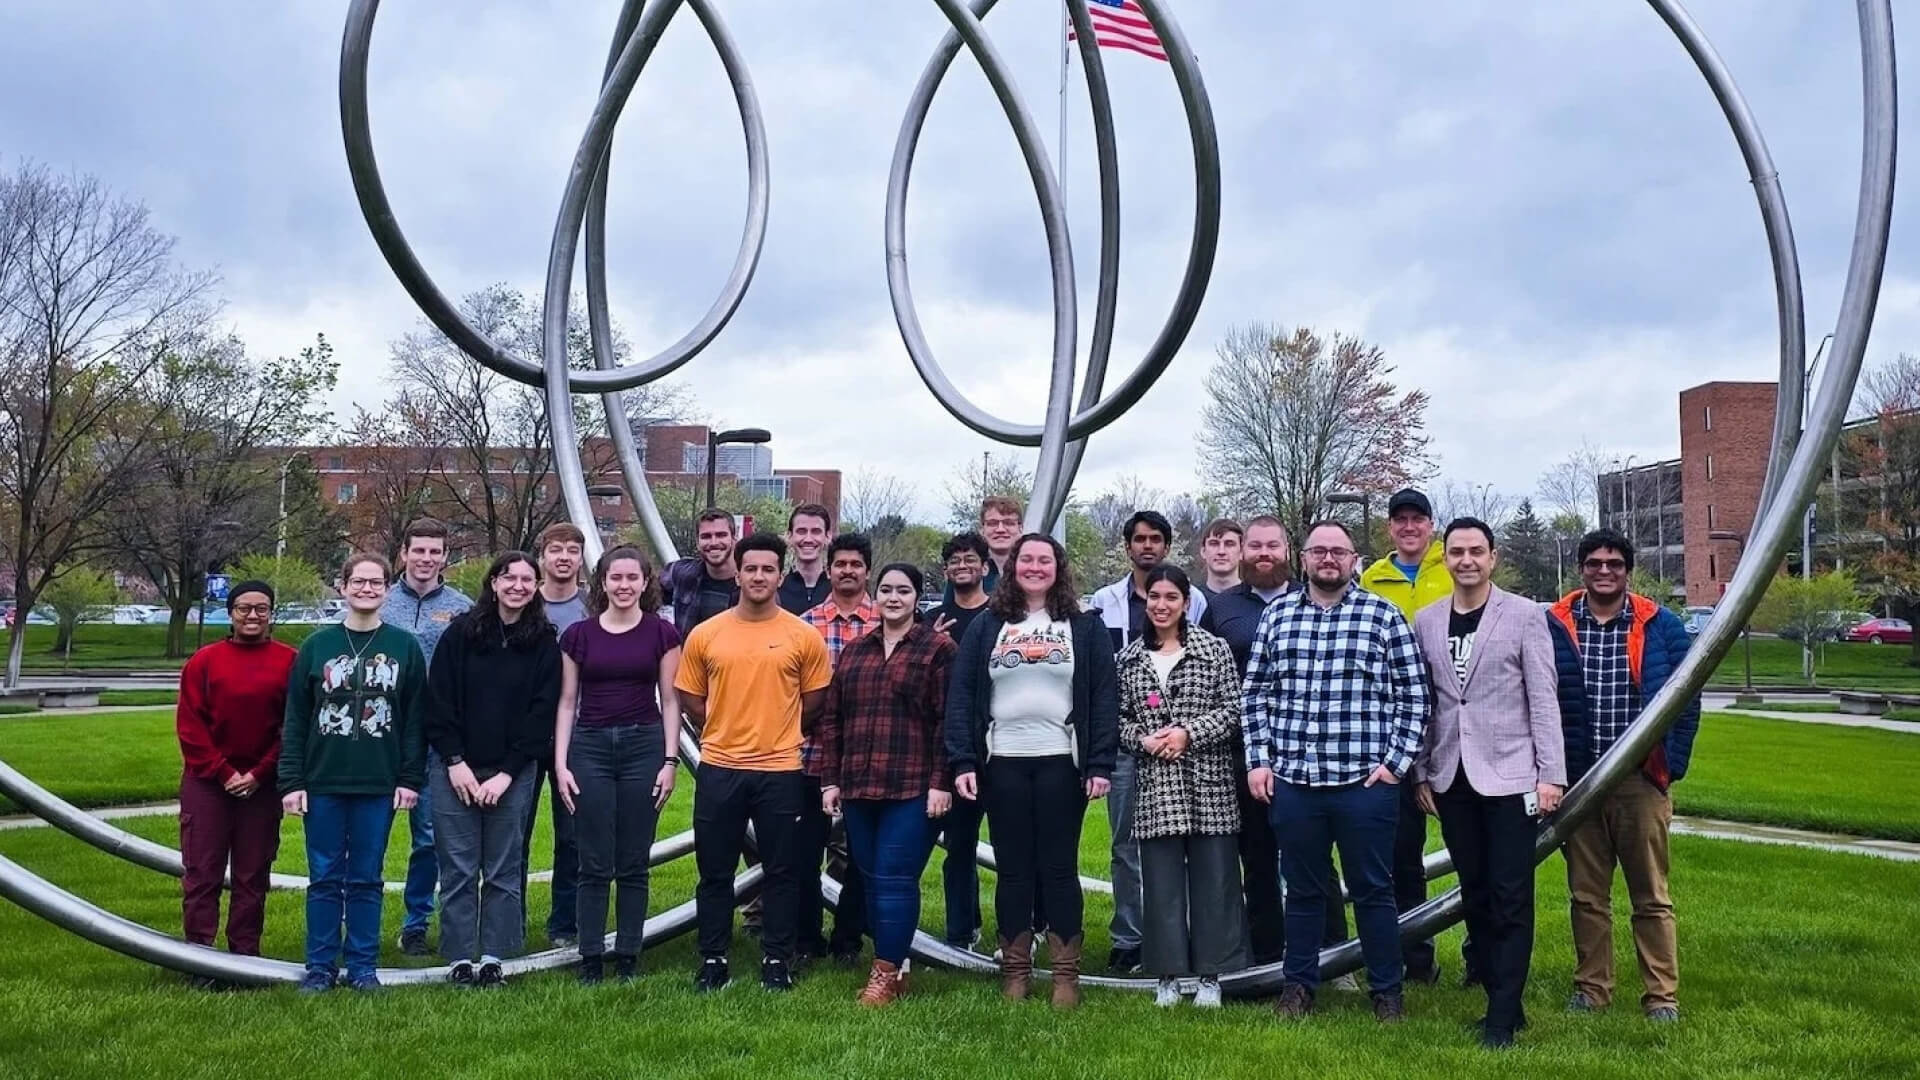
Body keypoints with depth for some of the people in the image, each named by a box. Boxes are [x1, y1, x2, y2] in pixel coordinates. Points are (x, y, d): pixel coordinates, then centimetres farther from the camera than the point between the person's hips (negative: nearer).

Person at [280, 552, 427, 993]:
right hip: (322, 783, 1)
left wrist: (411, 779, -2)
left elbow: (415, 719, 2)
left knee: (366, 879, 8)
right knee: (324, 878, 8)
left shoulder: (405, 647, 2)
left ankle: (362, 965, 18)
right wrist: (291, 781, -2)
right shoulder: (317, 645, 3)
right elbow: (295, 719, 3)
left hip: (379, 785, 0)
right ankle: (320, 965, 18)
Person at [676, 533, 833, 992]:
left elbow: (815, 701, 7)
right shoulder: (705, 634, 1)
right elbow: (690, 699, 8)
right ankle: (713, 960, 22)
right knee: (715, 871, 9)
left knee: (782, 870, 7)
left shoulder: (804, 636, -2)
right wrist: (729, 729, 4)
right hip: (719, 768, 1)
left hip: (781, 770, -1)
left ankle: (777, 960, 20)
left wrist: (776, 731, 7)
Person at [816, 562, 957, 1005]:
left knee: (894, 879, -5)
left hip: (913, 789, -5)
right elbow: (831, 719, 14)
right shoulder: (853, 651, 14)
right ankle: (890, 965, 21)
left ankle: (886, 972, 5)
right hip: (859, 787, 6)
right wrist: (830, 780, 8)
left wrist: (941, 782, -13)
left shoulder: (939, 648, -2)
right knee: (871, 879, 10)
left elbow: (949, 721, -7)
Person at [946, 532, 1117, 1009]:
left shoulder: (1085, 627, 5)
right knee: (1013, 869, 7)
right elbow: (960, 696, 3)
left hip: (1061, 763, -1)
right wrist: (962, 762, -7)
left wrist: (1100, 765, -8)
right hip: (1002, 763, 1)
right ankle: (1015, 970, 17)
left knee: (1059, 868, 4)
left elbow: (1104, 699, 0)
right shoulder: (986, 627, 8)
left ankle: (1066, 974, 12)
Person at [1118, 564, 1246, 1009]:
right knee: (1161, 880, 5)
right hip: (1154, 787, 2)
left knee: (1213, 878, 4)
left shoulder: (1212, 648, 1)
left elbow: (1233, 709, -2)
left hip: (1209, 783, -2)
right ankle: (1168, 973, 16)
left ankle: (1210, 974, 16)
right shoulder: (1129, 657, 8)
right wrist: (1142, 740, -8)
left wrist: (1189, 733, -13)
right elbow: (1118, 717, 11)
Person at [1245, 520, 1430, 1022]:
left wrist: (1395, 761, -5)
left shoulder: (1384, 616, 1)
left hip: (1365, 781, -2)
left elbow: (1414, 694, 1)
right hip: (1292, 780, 2)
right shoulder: (1276, 615, 8)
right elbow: (1255, 693, 10)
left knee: (1373, 890, 7)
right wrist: (1258, 759, 3)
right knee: (1303, 889, 13)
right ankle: (1298, 984, 26)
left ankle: (1387, 990, 22)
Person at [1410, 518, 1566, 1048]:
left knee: (1510, 899, -1)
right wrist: (1420, 773, 6)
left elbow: (1544, 700, -5)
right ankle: (1503, 1000, 21)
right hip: (1451, 779, 4)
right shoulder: (1425, 621, 7)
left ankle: (1503, 1015, 5)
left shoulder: (1524, 615, -3)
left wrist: (1551, 774, -9)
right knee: (1476, 897, 10)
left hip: (1509, 776, -4)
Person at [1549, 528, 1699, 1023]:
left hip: (1642, 782, -1)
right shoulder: (1554, 626, 1)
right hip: (1576, 781, 1)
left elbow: (1687, 701, 4)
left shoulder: (1661, 627, 2)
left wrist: (1672, 765, -3)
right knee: (1586, 894, 10)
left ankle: (1662, 995, 14)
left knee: (1652, 895, 5)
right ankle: (1592, 987, 21)